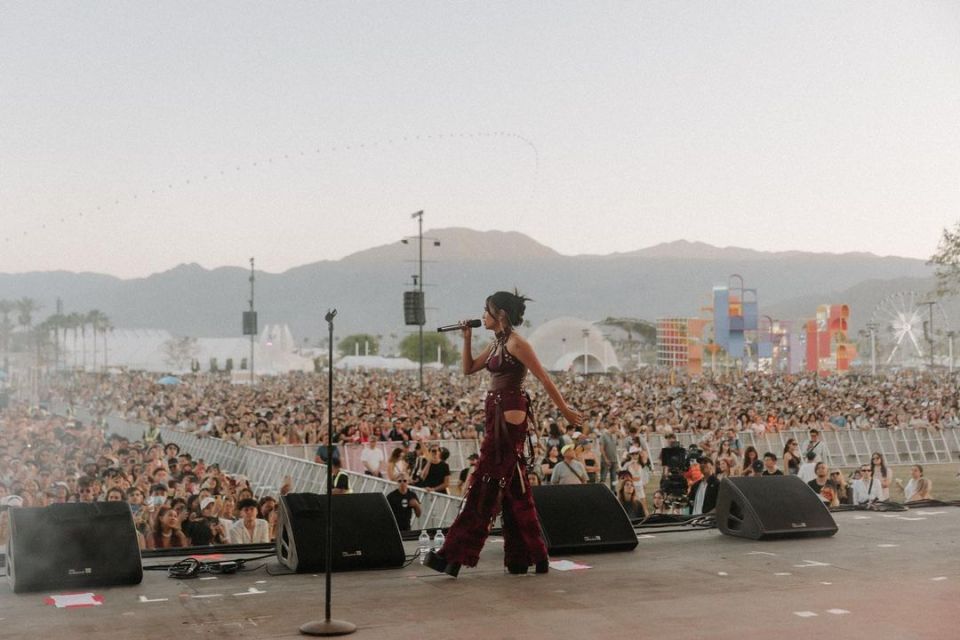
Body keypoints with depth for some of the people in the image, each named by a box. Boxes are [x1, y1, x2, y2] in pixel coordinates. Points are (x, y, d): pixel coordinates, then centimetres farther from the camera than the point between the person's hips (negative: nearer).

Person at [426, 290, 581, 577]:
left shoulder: (516, 343, -12)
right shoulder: (496, 344, 15)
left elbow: (544, 378, -10)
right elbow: (468, 369, 21)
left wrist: (565, 410, -7)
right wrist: (466, 339, 10)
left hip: (509, 416, -10)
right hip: (496, 415, 10)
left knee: (485, 485, -7)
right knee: (512, 487, 10)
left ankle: (454, 555, -5)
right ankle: (523, 557, 16)